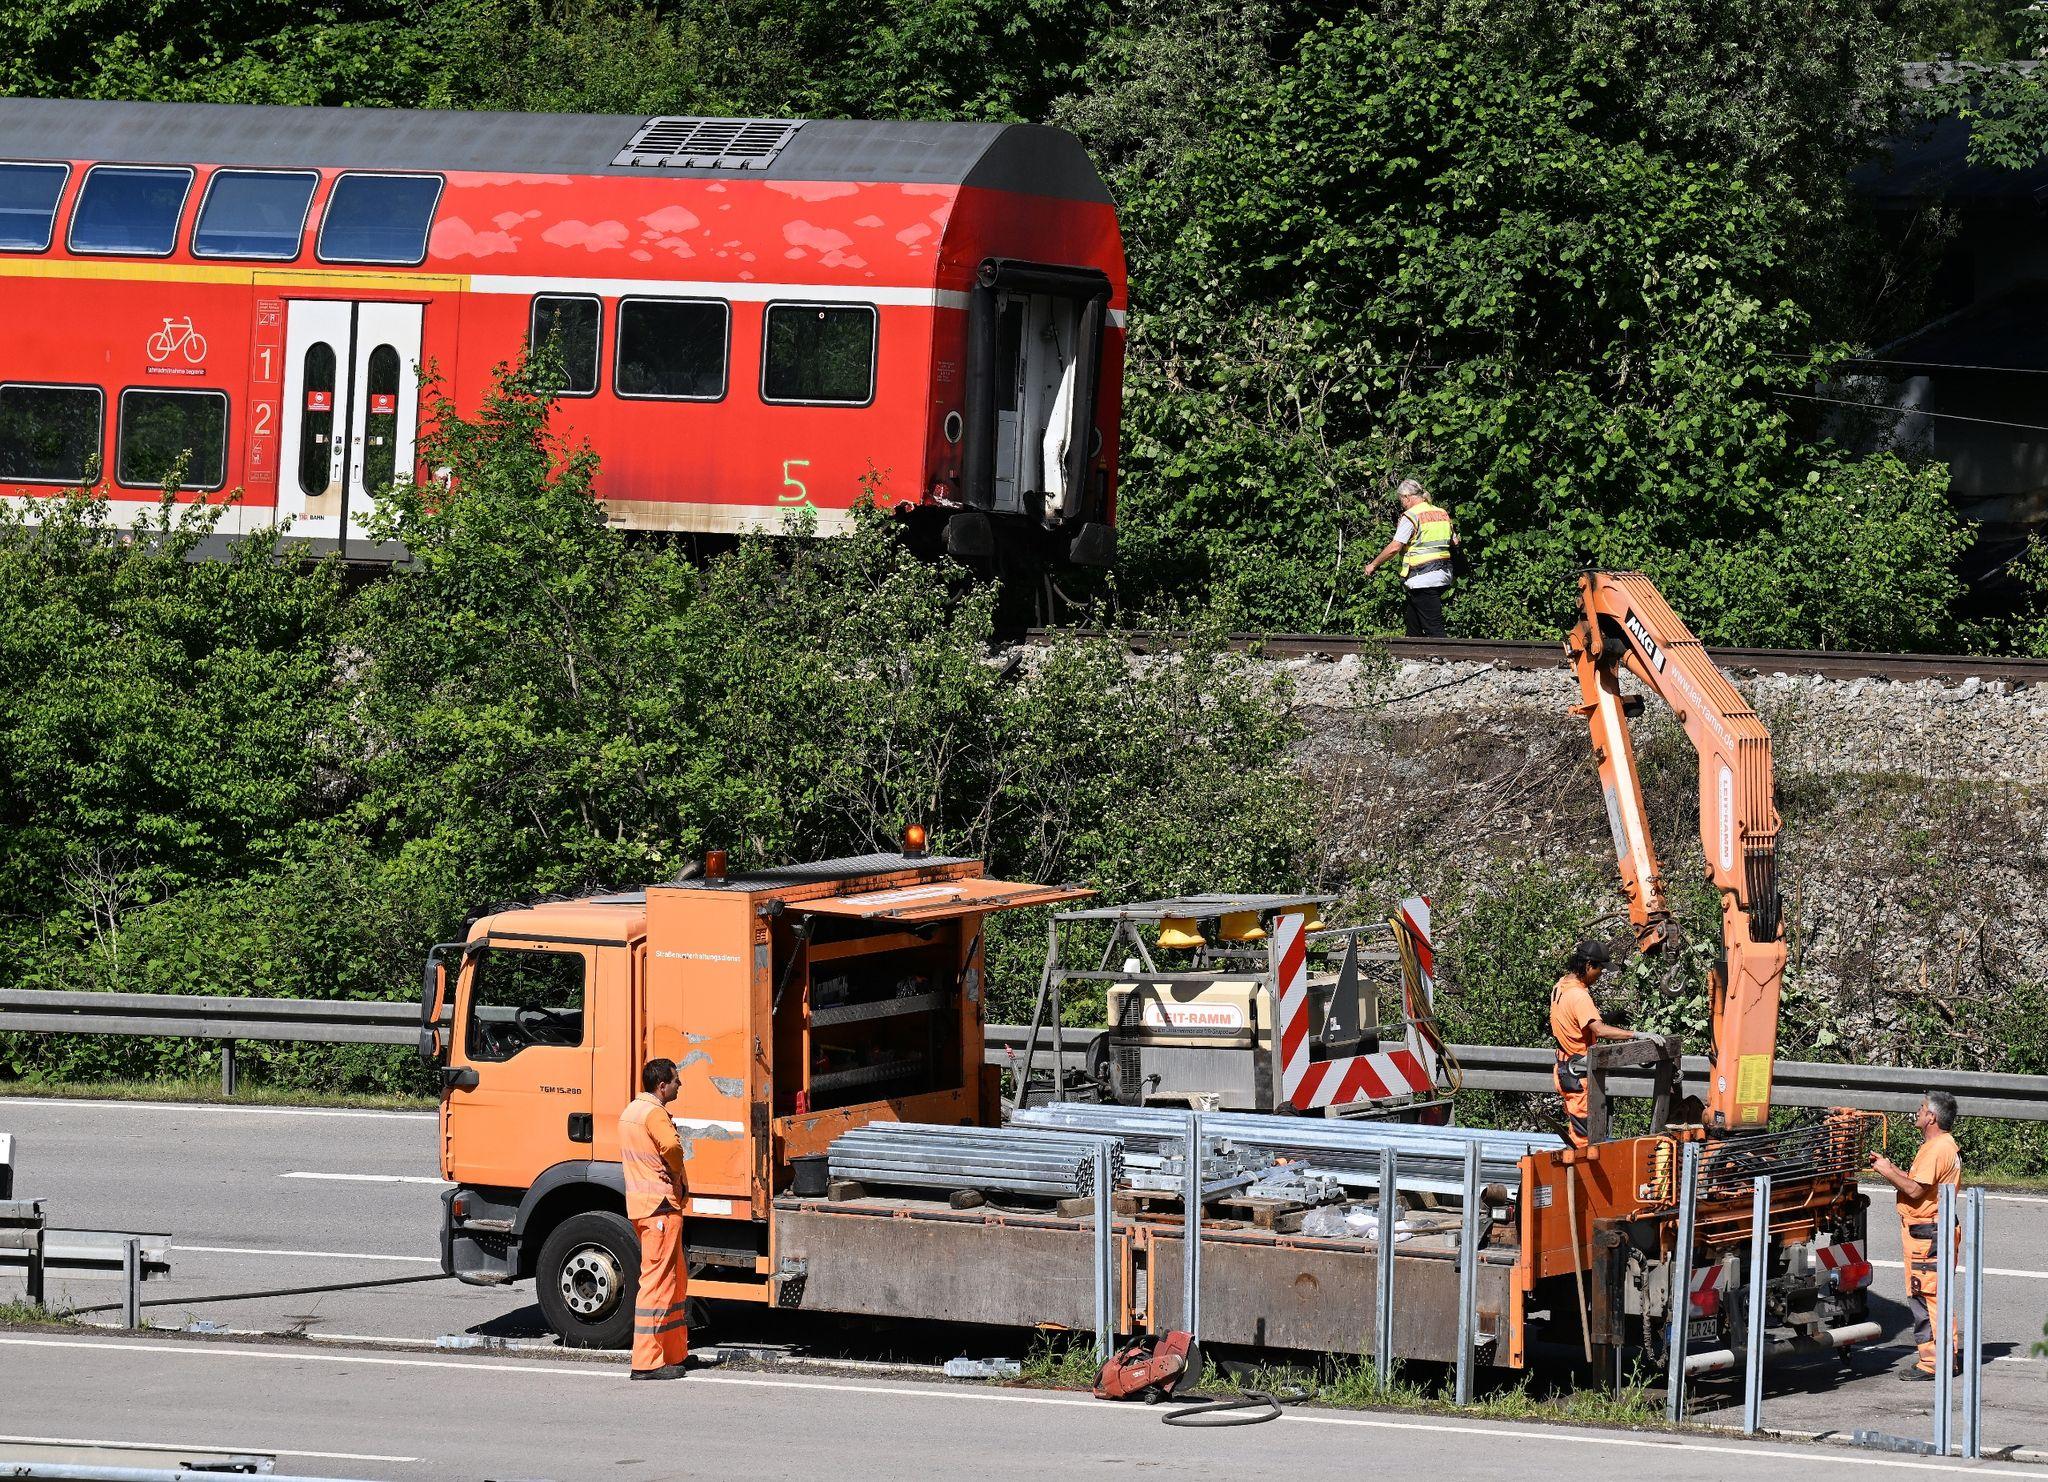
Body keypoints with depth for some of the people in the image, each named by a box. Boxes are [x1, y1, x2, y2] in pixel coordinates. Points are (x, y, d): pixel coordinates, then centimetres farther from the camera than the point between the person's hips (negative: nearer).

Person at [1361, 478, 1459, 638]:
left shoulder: (1411, 516, -10)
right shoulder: (1442, 514, 13)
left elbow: (1394, 548, -15)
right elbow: (1455, 542, 20)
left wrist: (1373, 565, -3)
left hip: (1423, 580, -8)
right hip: (1442, 576, 8)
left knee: (1433, 628, -9)